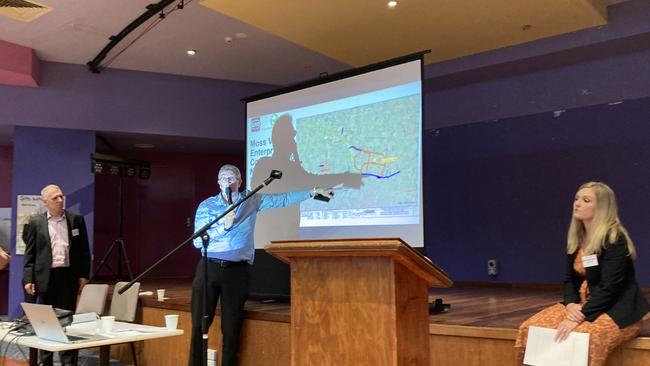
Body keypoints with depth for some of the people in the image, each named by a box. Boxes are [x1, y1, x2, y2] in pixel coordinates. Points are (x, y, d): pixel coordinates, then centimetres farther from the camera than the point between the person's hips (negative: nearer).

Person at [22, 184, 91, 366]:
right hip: (46, 276, 0)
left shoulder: (76, 219, 4)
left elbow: (84, 250, 5)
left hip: (69, 276, 0)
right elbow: (30, 253, 3)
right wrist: (28, 279, -5)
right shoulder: (35, 222, 3)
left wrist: (84, 274, 0)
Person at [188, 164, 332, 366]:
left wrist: (313, 192, 4)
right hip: (209, 268, 0)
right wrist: (223, 227, -15)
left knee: (231, 329, 3)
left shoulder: (252, 200, 8)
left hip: (237, 271, 0)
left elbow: (283, 199, 9)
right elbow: (198, 241, -3)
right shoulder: (206, 206, 5)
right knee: (199, 325, 0)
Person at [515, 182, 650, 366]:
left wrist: (580, 317, -27)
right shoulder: (576, 238, 8)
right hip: (582, 304, 7)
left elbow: (609, 288, -22)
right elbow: (570, 279, 8)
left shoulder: (615, 240, -15)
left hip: (616, 310, -7)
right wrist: (571, 304, -12)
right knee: (530, 328, -12)